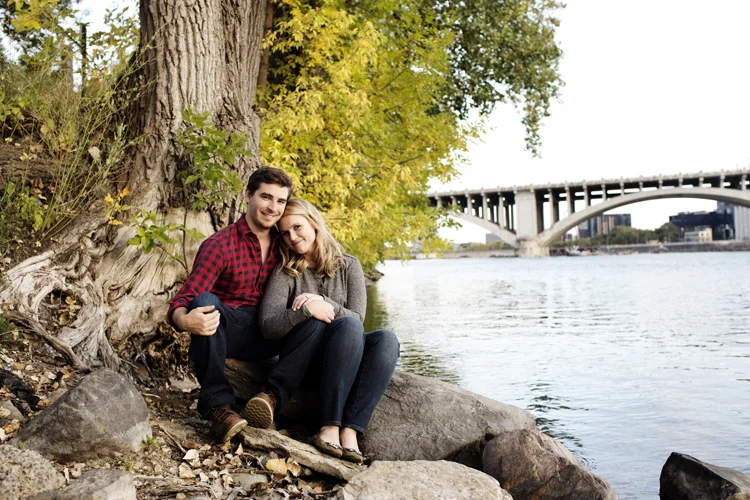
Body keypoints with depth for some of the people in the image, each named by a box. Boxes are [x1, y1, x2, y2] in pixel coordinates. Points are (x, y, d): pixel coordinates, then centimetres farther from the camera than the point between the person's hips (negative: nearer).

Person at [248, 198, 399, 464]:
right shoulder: (285, 273, 4)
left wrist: (325, 303, -16)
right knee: (348, 325, -33)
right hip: (302, 361, -3)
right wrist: (307, 310, -22)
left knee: (386, 339, -29)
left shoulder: (348, 266, 9)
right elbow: (268, 327, -7)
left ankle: (350, 430, -38)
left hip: (347, 357, 3)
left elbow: (358, 317, 0)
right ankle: (330, 427, -37)